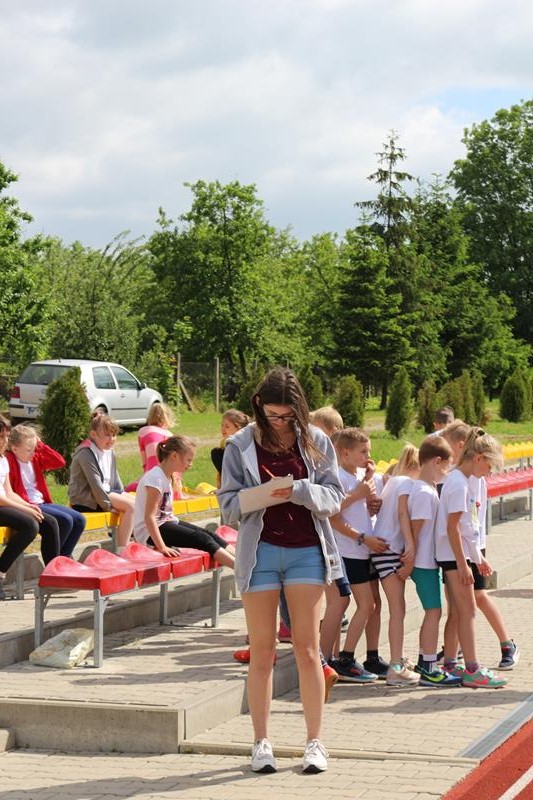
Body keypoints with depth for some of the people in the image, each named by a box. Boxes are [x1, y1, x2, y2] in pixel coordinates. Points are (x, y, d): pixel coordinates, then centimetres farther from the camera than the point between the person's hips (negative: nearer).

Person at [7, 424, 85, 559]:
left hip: (42, 502, 9)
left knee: (79, 520, -1)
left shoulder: (35, 458, 13)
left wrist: (40, 446, 2)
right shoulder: (8, 461, -11)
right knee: (65, 520, -23)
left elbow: (59, 462, 8)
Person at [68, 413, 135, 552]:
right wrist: (110, 506, -19)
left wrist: (122, 495, 5)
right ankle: (122, 551, -24)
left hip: (105, 492, 9)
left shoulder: (110, 452, 12)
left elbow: (115, 478, 18)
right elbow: (95, 485, -20)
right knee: (131, 505, -23)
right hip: (85, 499, -9)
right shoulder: (86, 454, -16)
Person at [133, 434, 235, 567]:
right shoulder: (156, 478, -20)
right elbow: (149, 516, -24)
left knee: (210, 535, -3)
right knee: (202, 539, -18)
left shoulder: (165, 476, 10)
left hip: (165, 522, 9)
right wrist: (162, 547, -27)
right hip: (149, 532, -9)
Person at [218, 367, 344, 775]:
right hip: (260, 550, 0)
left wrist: (299, 490, -18)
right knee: (262, 650, 4)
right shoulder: (241, 446, 0)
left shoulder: (315, 441, 3)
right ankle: (261, 743, 11)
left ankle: (315, 741, 9)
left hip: (307, 550, 0)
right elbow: (229, 503, -1)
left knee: (308, 647, 2)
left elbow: (334, 496, 1)